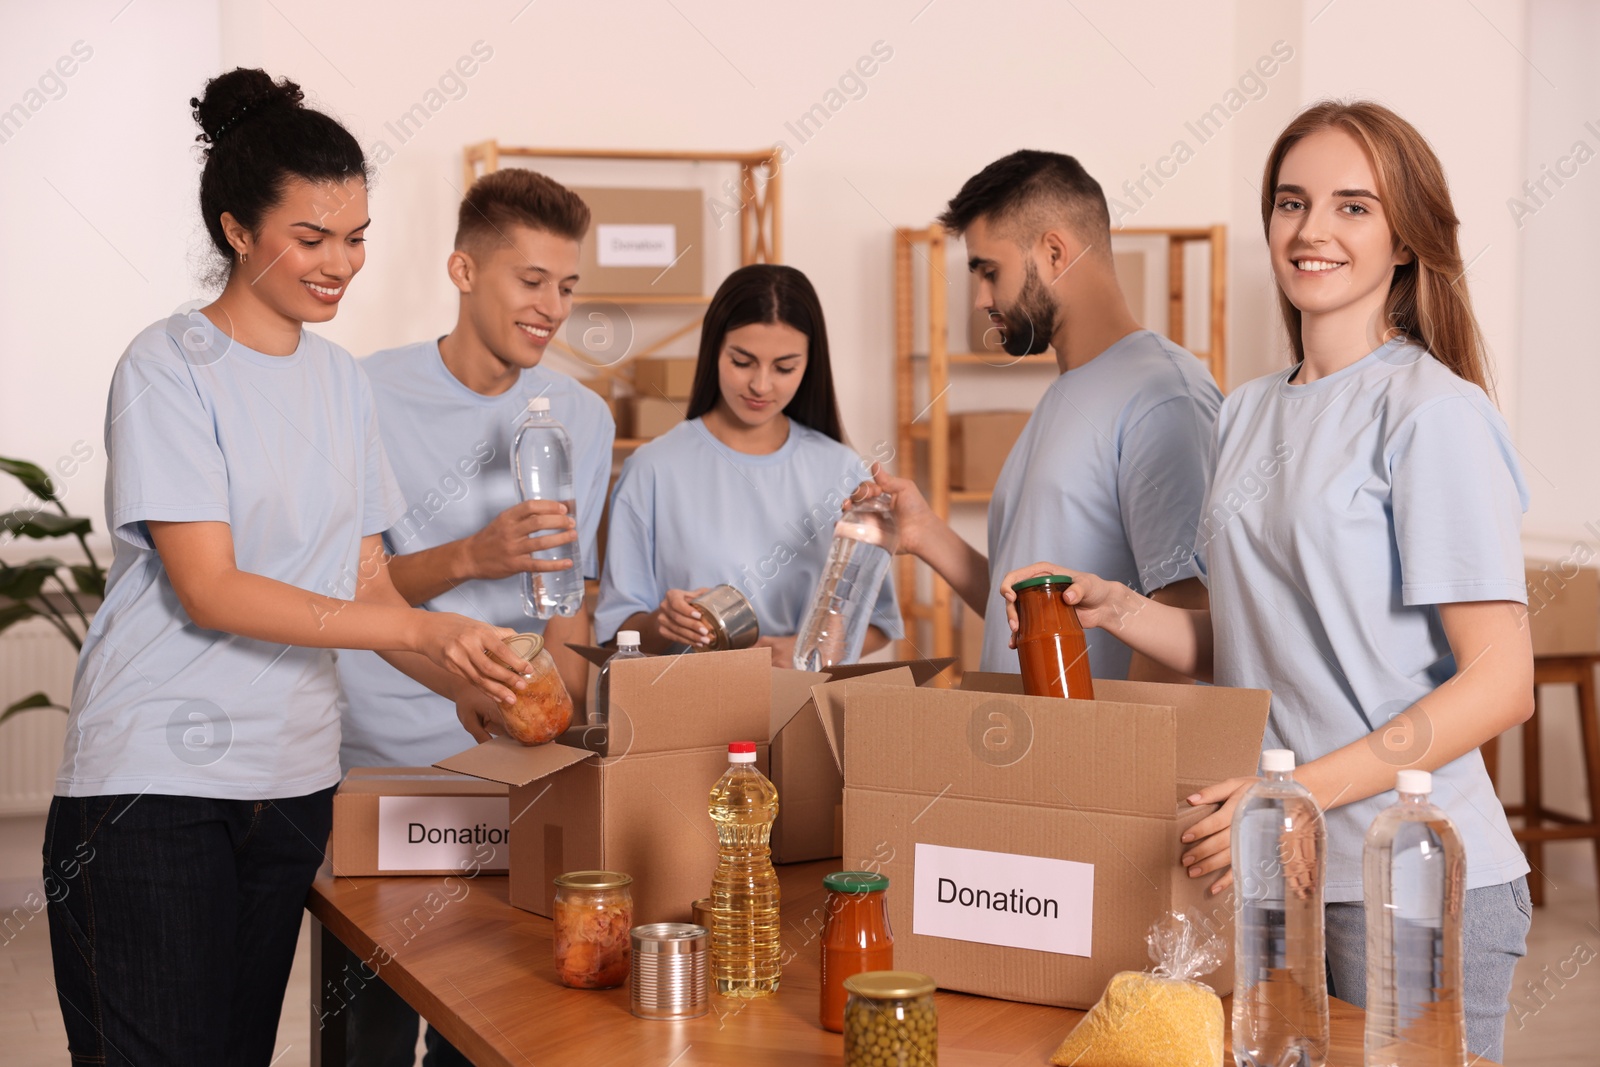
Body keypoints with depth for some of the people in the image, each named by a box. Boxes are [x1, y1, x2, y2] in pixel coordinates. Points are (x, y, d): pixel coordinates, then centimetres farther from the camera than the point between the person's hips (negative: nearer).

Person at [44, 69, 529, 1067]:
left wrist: (472, 687, -4)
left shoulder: (342, 380, 12)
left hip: (292, 778, 6)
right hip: (157, 778, -6)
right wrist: (423, 629, -22)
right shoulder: (169, 368, -8)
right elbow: (209, 590, -16)